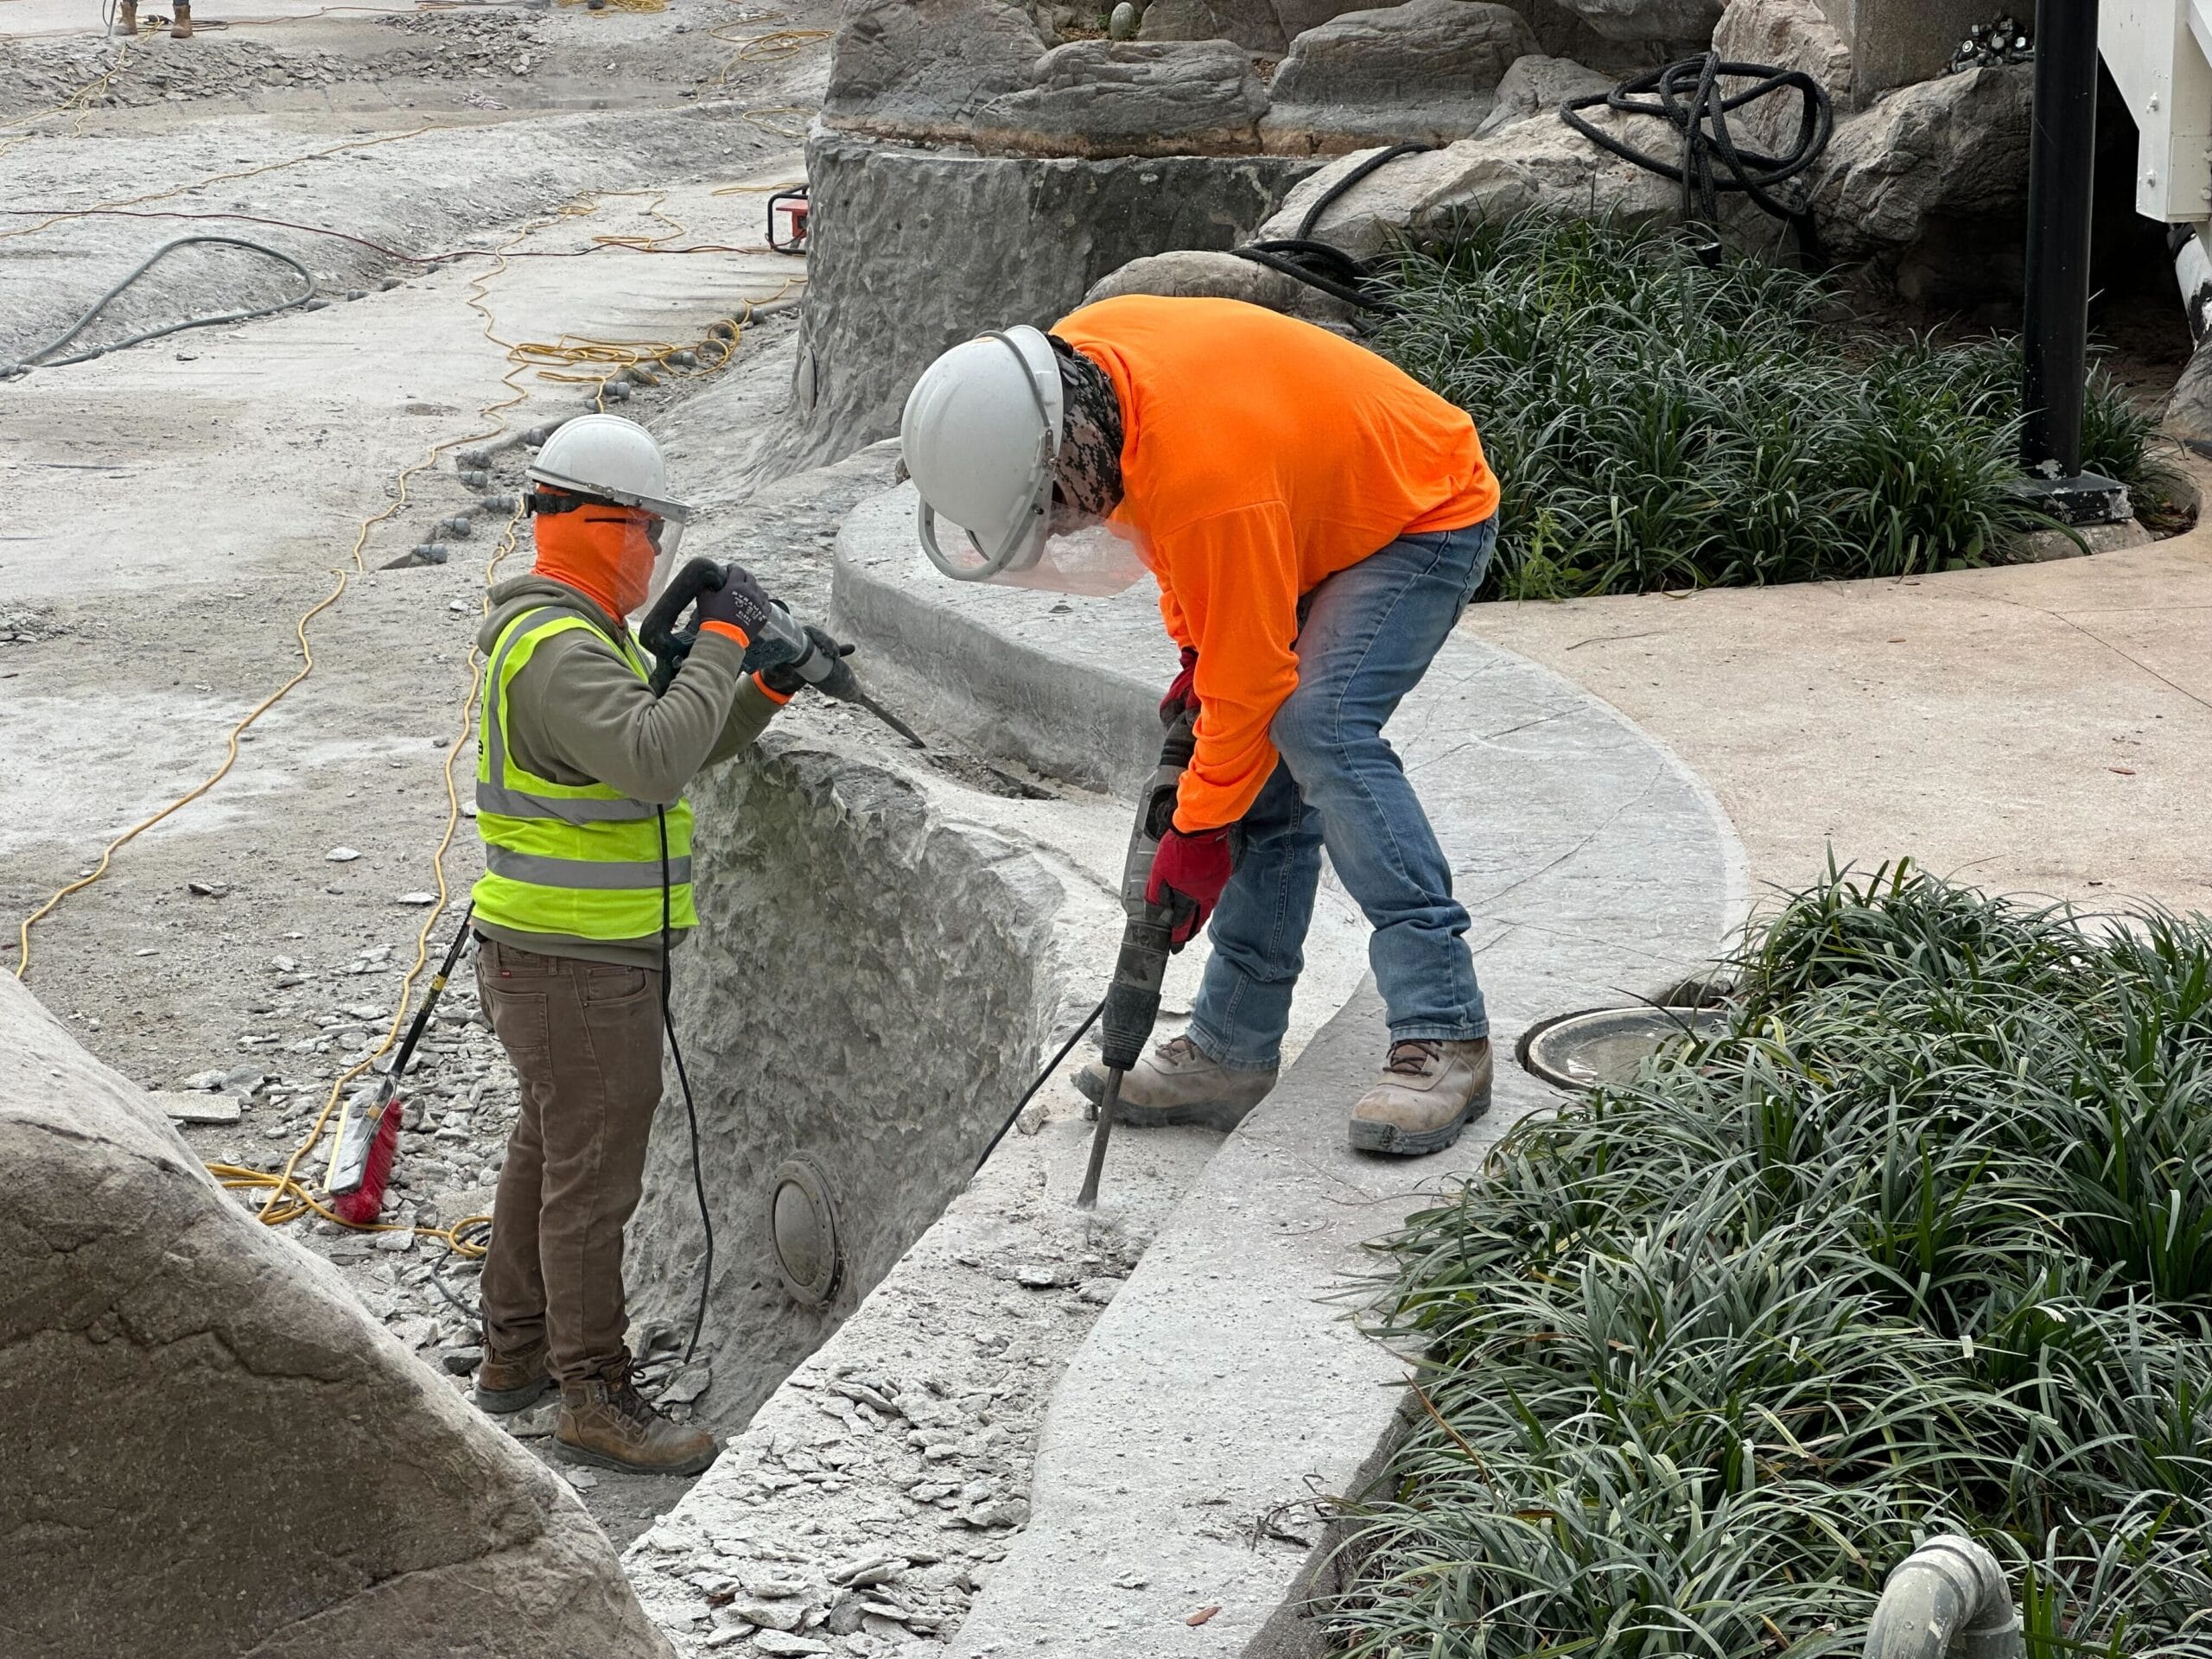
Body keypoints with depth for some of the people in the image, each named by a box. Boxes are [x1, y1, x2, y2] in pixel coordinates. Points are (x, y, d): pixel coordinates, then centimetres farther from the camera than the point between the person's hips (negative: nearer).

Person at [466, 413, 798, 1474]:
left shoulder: (577, 634, 14)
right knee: (593, 1177, -5)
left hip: (548, 955, 11)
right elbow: (654, 756, -36)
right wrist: (721, 642, -27)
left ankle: (516, 1354, 34)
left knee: (548, 1149, 21)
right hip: (575, 965, -11)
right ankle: (596, 1403, 2)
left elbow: (681, 749, 18)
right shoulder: (558, 647, -21)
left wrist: (767, 687, 3)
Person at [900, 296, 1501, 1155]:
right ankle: (1232, 1051, 4)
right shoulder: (1075, 354, -14)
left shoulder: (1206, 474, -40)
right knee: (1267, 767, 1)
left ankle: (1443, 1036, -27)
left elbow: (1249, 677, -29)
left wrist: (1199, 832, -19)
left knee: (1320, 729, -27)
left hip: (1429, 515, -9)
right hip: (1321, 518, 9)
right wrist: (1196, 648, 2)